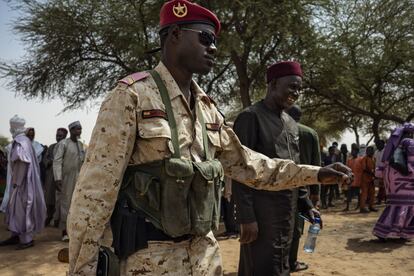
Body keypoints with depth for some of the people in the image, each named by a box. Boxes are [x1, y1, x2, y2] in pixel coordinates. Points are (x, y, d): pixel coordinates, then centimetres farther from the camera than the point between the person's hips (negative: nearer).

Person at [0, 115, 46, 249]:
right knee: (15, 208, 16)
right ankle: (16, 236, 27)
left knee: (22, 209, -2)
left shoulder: (22, 142, -19)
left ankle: (27, 239, 7)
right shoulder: (18, 141, 11)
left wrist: (16, 182, -21)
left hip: (22, 182, -9)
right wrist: (15, 180, 14)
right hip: (19, 180, 9)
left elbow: (23, 163, -23)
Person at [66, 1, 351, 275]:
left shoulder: (208, 109, 7)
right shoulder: (132, 96, -13)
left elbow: (245, 163, 14)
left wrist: (314, 173, 12)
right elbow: (96, 190, -14)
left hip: (206, 252, 7)